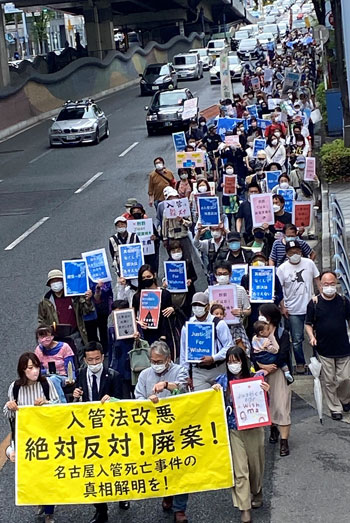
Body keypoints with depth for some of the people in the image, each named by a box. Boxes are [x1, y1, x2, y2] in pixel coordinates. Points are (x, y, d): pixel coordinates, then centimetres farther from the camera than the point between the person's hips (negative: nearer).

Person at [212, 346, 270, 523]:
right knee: (240, 470, -2)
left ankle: (256, 494, 41)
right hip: (234, 429, 0)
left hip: (254, 427, 1)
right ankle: (245, 508, 0)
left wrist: (265, 392, -19)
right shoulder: (222, 380, -2)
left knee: (256, 465, 16)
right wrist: (215, 391, -16)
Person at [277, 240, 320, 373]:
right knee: (297, 339, 6)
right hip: (293, 311, -1)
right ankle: (300, 363, 20)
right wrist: (283, 307, -8)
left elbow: (317, 280, 7)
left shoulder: (309, 263, -2)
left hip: (311, 307, 1)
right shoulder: (282, 269, -7)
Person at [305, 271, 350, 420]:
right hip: (324, 350, -1)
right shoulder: (314, 303, -3)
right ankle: (335, 408, 19)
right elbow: (308, 324, 4)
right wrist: (311, 336, -13)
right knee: (328, 381, 5)